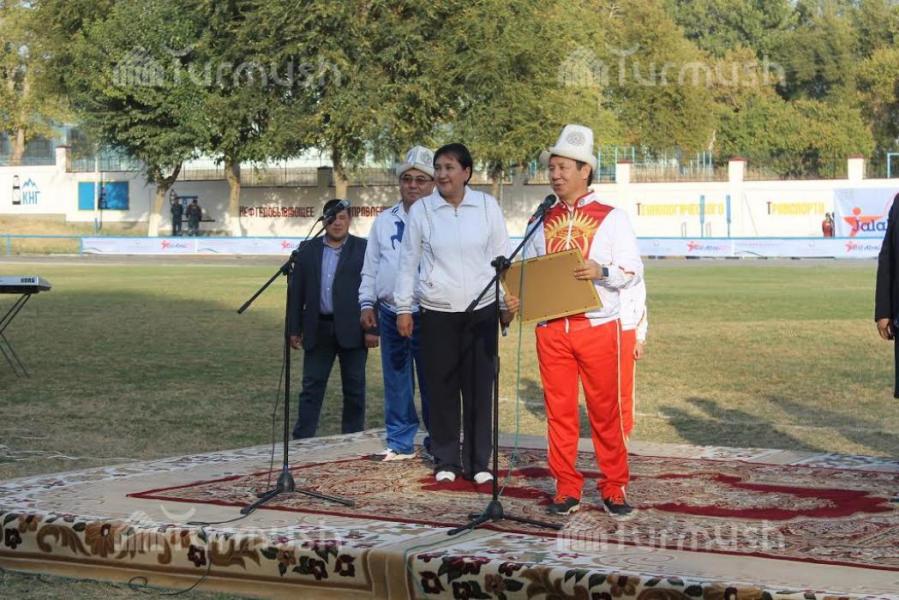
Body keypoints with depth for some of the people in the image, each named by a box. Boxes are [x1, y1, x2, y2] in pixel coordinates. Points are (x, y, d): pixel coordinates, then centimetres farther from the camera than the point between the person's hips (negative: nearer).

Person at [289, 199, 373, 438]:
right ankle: (301, 440, 5)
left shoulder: (364, 249, 0)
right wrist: (294, 329, 5)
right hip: (318, 329, 2)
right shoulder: (308, 250, 9)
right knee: (311, 387, 3)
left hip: (352, 329, -2)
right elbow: (296, 291, 9)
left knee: (354, 389, 5)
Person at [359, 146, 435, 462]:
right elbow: (370, 267, 15)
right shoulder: (384, 221, 12)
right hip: (390, 313, 4)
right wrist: (367, 303, 8)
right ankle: (400, 442, 15)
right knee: (396, 382, 7)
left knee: (432, 383, 1)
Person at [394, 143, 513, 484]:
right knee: (442, 387, 3)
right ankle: (445, 461, 15)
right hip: (437, 312, 0)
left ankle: (478, 462, 11)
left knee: (479, 386, 2)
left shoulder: (487, 206, 3)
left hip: (481, 310, 0)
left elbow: (501, 256, 8)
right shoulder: (421, 210, 2)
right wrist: (403, 308, 4)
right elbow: (408, 261, 6)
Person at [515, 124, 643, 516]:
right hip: (551, 329, 3)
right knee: (559, 409, 4)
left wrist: (602, 271, -22)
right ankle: (566, 488, 12)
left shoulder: (611, 218, 2)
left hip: (598, 327, -3)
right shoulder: (543, 220, 13)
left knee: (605, 410, 1)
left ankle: (614, 488, 10)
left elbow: (633, 269, -3)